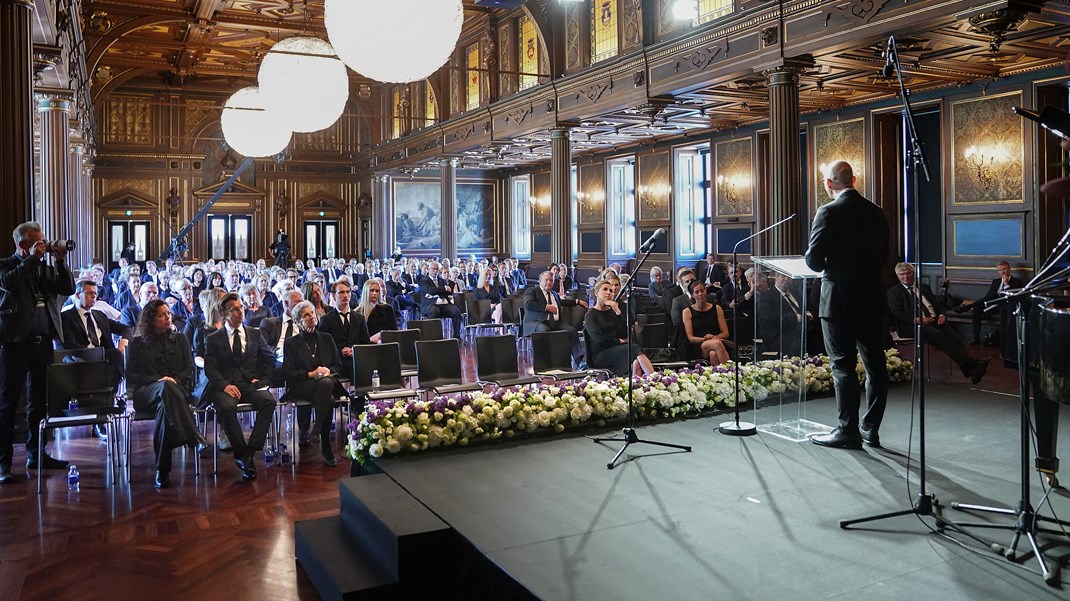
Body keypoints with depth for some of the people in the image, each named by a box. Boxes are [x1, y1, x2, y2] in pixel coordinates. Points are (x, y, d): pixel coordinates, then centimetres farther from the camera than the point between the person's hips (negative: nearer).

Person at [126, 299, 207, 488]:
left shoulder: (179, 339, 22)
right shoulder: (138, 343, 16)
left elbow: (189, 368, 12)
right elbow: (130, 375, 7)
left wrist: (176, 380, -9)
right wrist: (158, 380, -9)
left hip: (177, 390, 2)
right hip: (145, 394, -2)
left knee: (165, 408, -38)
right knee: (166, 387, -40)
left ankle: (162, 471, -41)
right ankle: (194, 438, -52)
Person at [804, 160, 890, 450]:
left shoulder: (828, 212, -13)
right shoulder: (876, 212, 7)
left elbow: (814, 260, -14)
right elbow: (883, 256, 14)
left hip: (839, 300, -6)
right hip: (871, 299, 6)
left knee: (843, 366, 0)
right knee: (875, 364, 11)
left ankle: (848, 431, 6)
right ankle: (871, 428, 19)